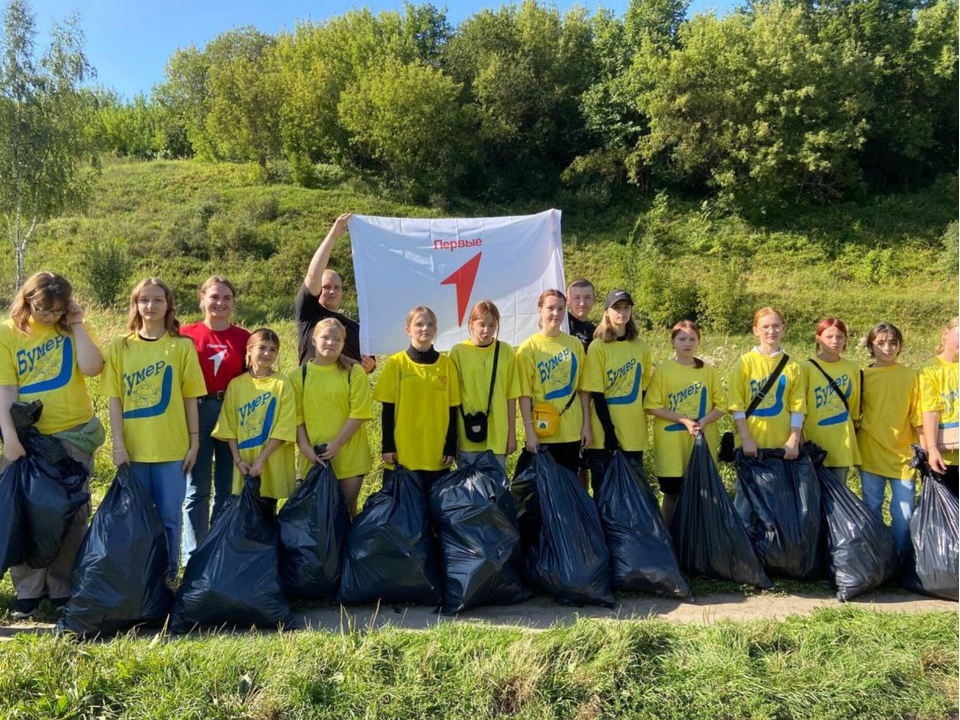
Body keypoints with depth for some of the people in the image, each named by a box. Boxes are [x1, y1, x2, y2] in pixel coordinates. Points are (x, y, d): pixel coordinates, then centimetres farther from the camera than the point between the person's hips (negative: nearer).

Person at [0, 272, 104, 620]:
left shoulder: (75, 330, 2)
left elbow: (92, 367, -16)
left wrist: (77, 325, -12)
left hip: (73, 436, 1)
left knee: (71, 515, 6)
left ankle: (64, 590, 18)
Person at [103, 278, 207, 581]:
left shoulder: (182, 346, 0)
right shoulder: (120, 347, 3)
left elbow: (190, 398, 1)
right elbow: (114, 399, 1)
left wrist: (194, 442, 0)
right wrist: (118, 445, -5)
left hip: (172, 448, -1)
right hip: (132, 448, 1)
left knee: (169, 516, 7)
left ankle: (168, 576, 23)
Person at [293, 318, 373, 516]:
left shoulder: (354, 373, -2)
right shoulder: (299, 375, 3)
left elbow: (359, 413, -7)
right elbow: (297, 416, 1)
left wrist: (337, 444, -13)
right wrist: (305, 447, -10)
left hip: (349, 454, -1)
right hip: (314, 457, 1)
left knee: (348, 508, 8)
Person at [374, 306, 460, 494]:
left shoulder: (447, 364, 3)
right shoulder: (396, 363, -1)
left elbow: (452, 410, 5)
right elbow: (388, 410, -1)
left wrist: (451, 447, 1)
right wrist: (388, 447, -4)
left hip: (437, 454, 1)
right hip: (402, 453, -1)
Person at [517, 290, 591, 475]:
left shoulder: (575, 344, 5)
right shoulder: (529, 347, -5)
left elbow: (583, 389, 8)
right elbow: (525, 394, -7)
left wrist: (586, 425, 4)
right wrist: (529, 431, -11)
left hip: (572, 432, 3)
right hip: (542, 433, -3)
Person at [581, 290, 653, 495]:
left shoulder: (641, 346, 6)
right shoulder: (598, 347, -7)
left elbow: (644, 387, 12)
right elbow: (596, 394, -9)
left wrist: (640, 420, 6)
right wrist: (609, 430, -12)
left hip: (634, 431, 4)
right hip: (604, 431, -4)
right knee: (603, 488, 5)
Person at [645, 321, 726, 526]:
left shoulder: (709, 371, 5)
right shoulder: (662, 371, -2)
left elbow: (720, 405, 6)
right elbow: (653, 407, -7)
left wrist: (703, 421, -13)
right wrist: (685, 420, -15)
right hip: (671, 442, -2)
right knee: (672, 491, 6)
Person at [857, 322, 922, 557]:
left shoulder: (911, 376, 2)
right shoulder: (863, 376, 1)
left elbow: (917, 416, 4)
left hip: (902, 454, 0)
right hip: (870, 453, 0)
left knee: (904, 512, 0)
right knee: (872, 510, 9)